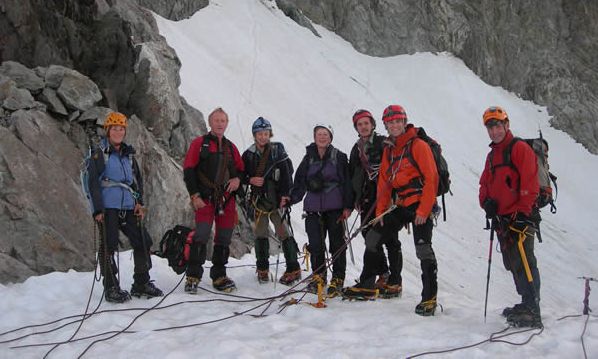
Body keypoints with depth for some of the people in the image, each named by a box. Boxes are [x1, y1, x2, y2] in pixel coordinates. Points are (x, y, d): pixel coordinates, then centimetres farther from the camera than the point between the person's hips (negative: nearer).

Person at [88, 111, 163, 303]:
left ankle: (141, 284, 16)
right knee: (109, 247, -3)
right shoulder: (99, 153, -1)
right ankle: (111, 289, 7)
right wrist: (98, 210, -12)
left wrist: (139, 202, 10)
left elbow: (138, 179, 23)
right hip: (108, 208, -6)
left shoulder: (128, 154, 17)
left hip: (128, 208, 6)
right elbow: (93, 183, -5)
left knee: (143, 242, 4)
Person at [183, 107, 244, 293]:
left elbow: (240, 169, 23)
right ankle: (193, 277, -5)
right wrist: (195, 195, -10)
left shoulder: (231, 147, 16)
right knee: (201, 236, -14)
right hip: (205, 199, -5)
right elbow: (189, 170, -2)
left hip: (227, 200, 5)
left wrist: (237, 179, -1)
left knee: (224, 240, 7)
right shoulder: (199, 143, 3)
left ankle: (219, 276, 17)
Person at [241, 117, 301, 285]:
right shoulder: (249, 154, 6)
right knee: (260, 234, 7)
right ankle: (262, 269, 19)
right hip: (258, 199, 3)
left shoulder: (278, 151, -1)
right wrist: (250, 180, -8)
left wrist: (285, 195, -14)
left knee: (283, 233, -6)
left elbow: (287, 174, -5)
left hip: (276, 199, -3)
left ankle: (293, 269, 0)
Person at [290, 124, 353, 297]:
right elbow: (300, 182, 14)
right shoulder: (308, 158, 11)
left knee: (337, 244, 1)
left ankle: (337, 279, 12)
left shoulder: (339, 157, 2)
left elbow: (347, 182, 0)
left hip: (335, 207, -2)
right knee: (315, 244, 2)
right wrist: (291, 198, 0)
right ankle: (318, 276, 21)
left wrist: (348, 206, -6)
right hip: (313, 208, 3)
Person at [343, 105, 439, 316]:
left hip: (420, 206, -7)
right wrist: (380, 210, 7)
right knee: (372, 238, 6)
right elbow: (384, 182, 15)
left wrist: (424, 210, -18)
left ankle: (429, 299, -1)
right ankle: (366, 285, 18)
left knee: (423, 250, -11)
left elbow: (431, 178, -14)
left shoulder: (418, 145, -8)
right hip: (400, 206, 8)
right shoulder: (389, 149, 14)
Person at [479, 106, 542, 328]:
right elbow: (485, 184, 22)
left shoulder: (520, 148, -6)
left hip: (519, 218, -9)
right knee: (512, 264, 14)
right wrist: (486, 203, 0)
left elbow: (530, 184, -13)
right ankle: (526, 304, 25)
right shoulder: (492, 155, 20)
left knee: (523, 263, -14)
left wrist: (522, 213, -18)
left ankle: (532, 312, -13)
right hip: (501, 219, 9)